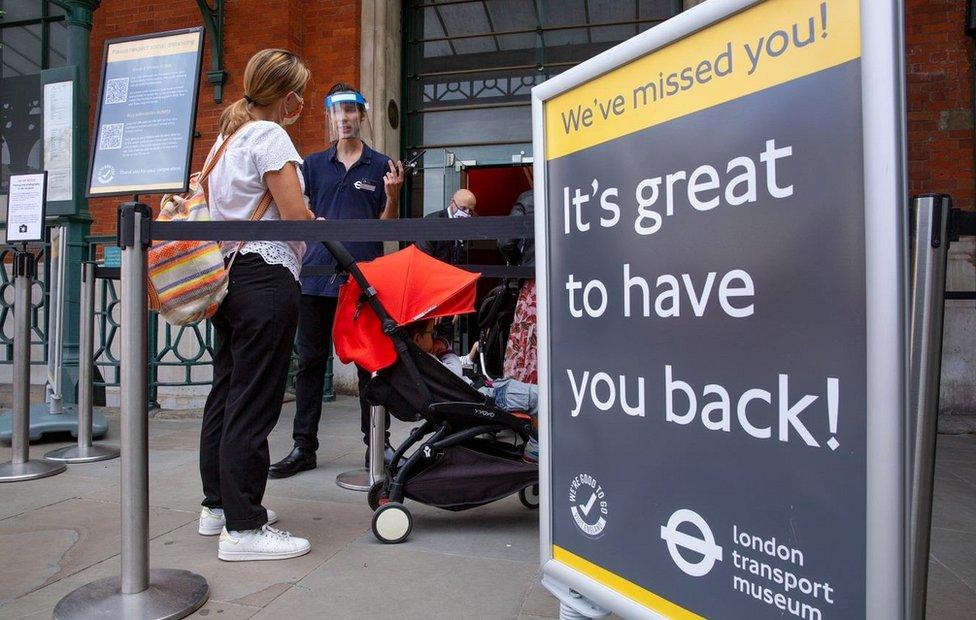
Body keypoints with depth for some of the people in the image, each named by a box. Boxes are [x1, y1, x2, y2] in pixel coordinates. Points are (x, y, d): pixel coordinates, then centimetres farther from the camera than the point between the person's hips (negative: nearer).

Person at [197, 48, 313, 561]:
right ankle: (243, 527, 0)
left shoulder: (226, 137, 19)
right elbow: (296, 216, -17)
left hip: (227, 275, 10)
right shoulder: (270, 136, -8)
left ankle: (218, 503, 27)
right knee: (254, 402, -7)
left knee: (226, 392, 15)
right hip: (266, 276, -10)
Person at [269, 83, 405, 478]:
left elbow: (386, 227, 6)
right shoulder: (313, 164, 13)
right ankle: (304, 447, 16)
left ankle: (377, 443, 17)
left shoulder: (381, 165, 8)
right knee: (310, 362, 5)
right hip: (317, 273, 2)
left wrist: (393, 196, -12)